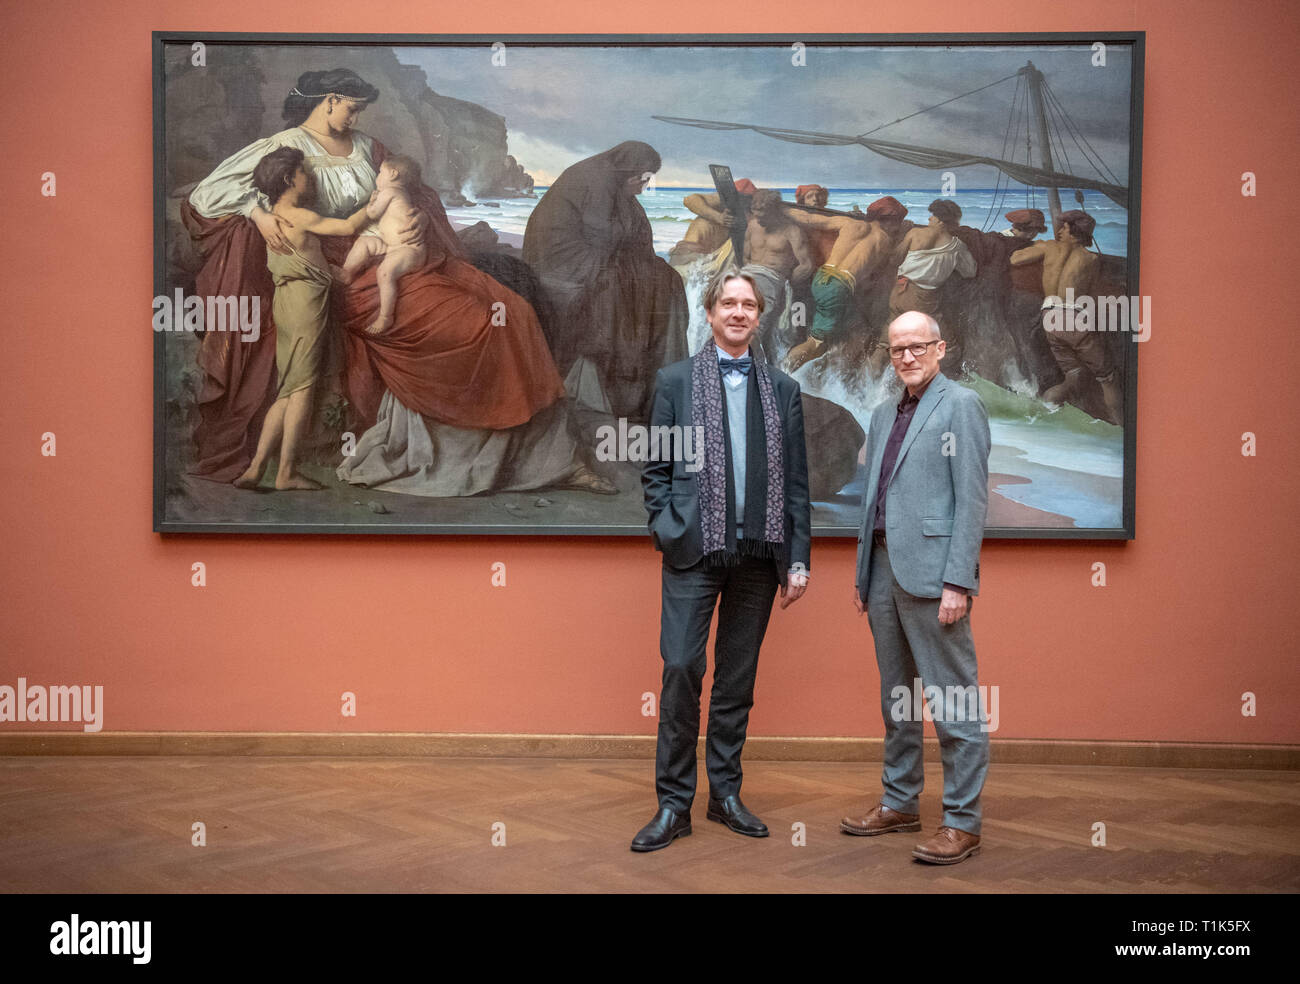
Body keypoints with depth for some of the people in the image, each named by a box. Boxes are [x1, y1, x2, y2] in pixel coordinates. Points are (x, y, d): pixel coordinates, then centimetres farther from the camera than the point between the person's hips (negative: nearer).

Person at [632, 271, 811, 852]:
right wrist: (667, 530, -7)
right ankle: (674, 804, 4)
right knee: (681, 668, -7)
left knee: (738, 676, 9)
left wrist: (798, 559, 4)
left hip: (758, 553, 2)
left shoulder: (783, 389, 12)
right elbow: (655, 469, 5)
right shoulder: (675, 380, 7)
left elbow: (796, 481, 9)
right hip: (695, 550, -2)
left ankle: (725, 793, 21)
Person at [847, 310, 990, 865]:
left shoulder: (961, 405, -4)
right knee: (896, 698, 15)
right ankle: (900, 803, 27)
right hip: (884, 571, 8)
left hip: (930, 573, -8)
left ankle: (962, 822, 4)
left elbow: (972, 499, -11)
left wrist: (957, 581, -17)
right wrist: (862, 574, 16)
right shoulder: (885, 415, 19)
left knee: (954, 700, -3)